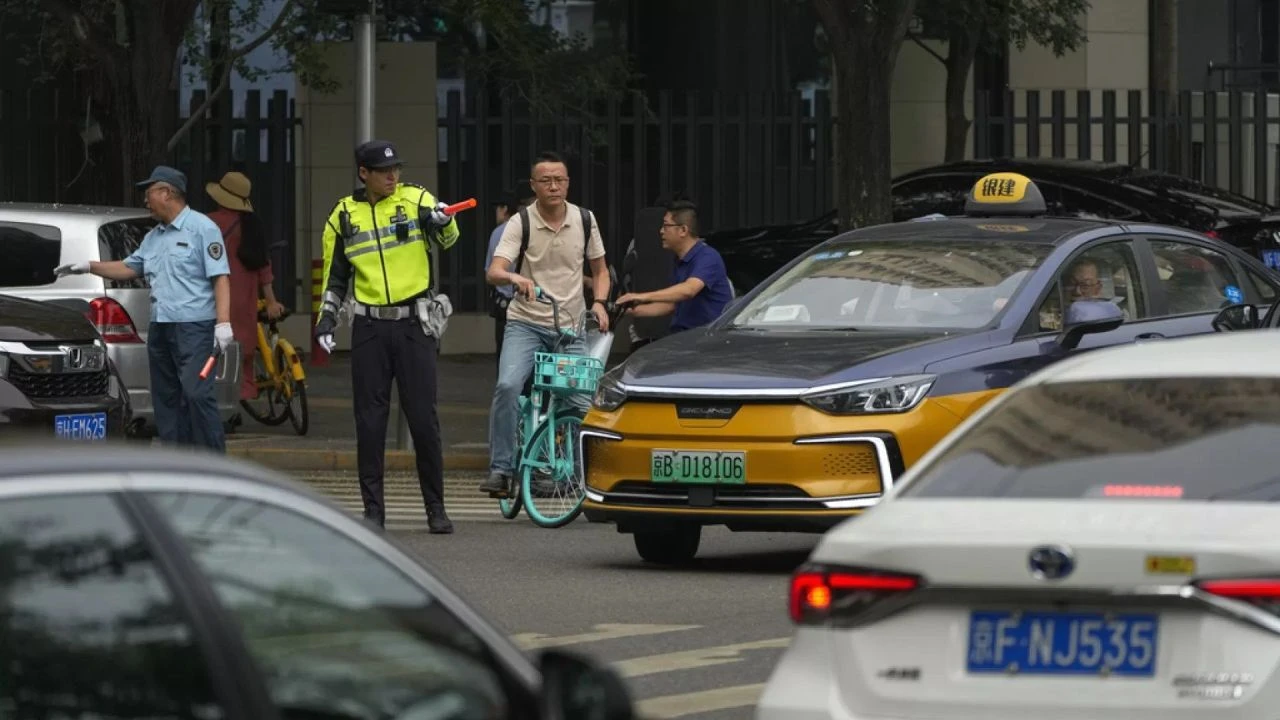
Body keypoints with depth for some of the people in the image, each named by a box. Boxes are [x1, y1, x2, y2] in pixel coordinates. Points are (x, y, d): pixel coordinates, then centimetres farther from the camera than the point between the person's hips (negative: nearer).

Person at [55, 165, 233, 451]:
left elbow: (220, 277, -11)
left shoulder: (201, 228, -5)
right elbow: (129, 268, 31)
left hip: (194, 327, -9)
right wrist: (89, 266, 23)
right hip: (160, 329, 9)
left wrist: (223, 323, -19)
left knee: (197, 394, -16)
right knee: (166, 399, 8)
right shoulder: (153, 237, 19)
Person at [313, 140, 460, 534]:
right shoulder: (344, 216, 6)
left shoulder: (417, 200, 0)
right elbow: (335, 275, 14)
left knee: (424, 419, -2)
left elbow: (447, 239, -12)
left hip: (415, 325, -2)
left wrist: (443, 221, -35)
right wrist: (326, 318, 4)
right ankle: (373, 509, 9)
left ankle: (436, 508, 7)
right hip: (369, 328, 2)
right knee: (370, 421, 3)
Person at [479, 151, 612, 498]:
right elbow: (493, 272, -17)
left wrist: (599, 303, -5)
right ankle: (500, 469, -19)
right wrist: (513, 277, -40)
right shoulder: (520, 223, -6)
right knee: (507, 385, -26)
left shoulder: (585, 220, 3)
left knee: (584, 403, -7)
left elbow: (600, 270, 15)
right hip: (526, 323, -2)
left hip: (571, 328, 2)